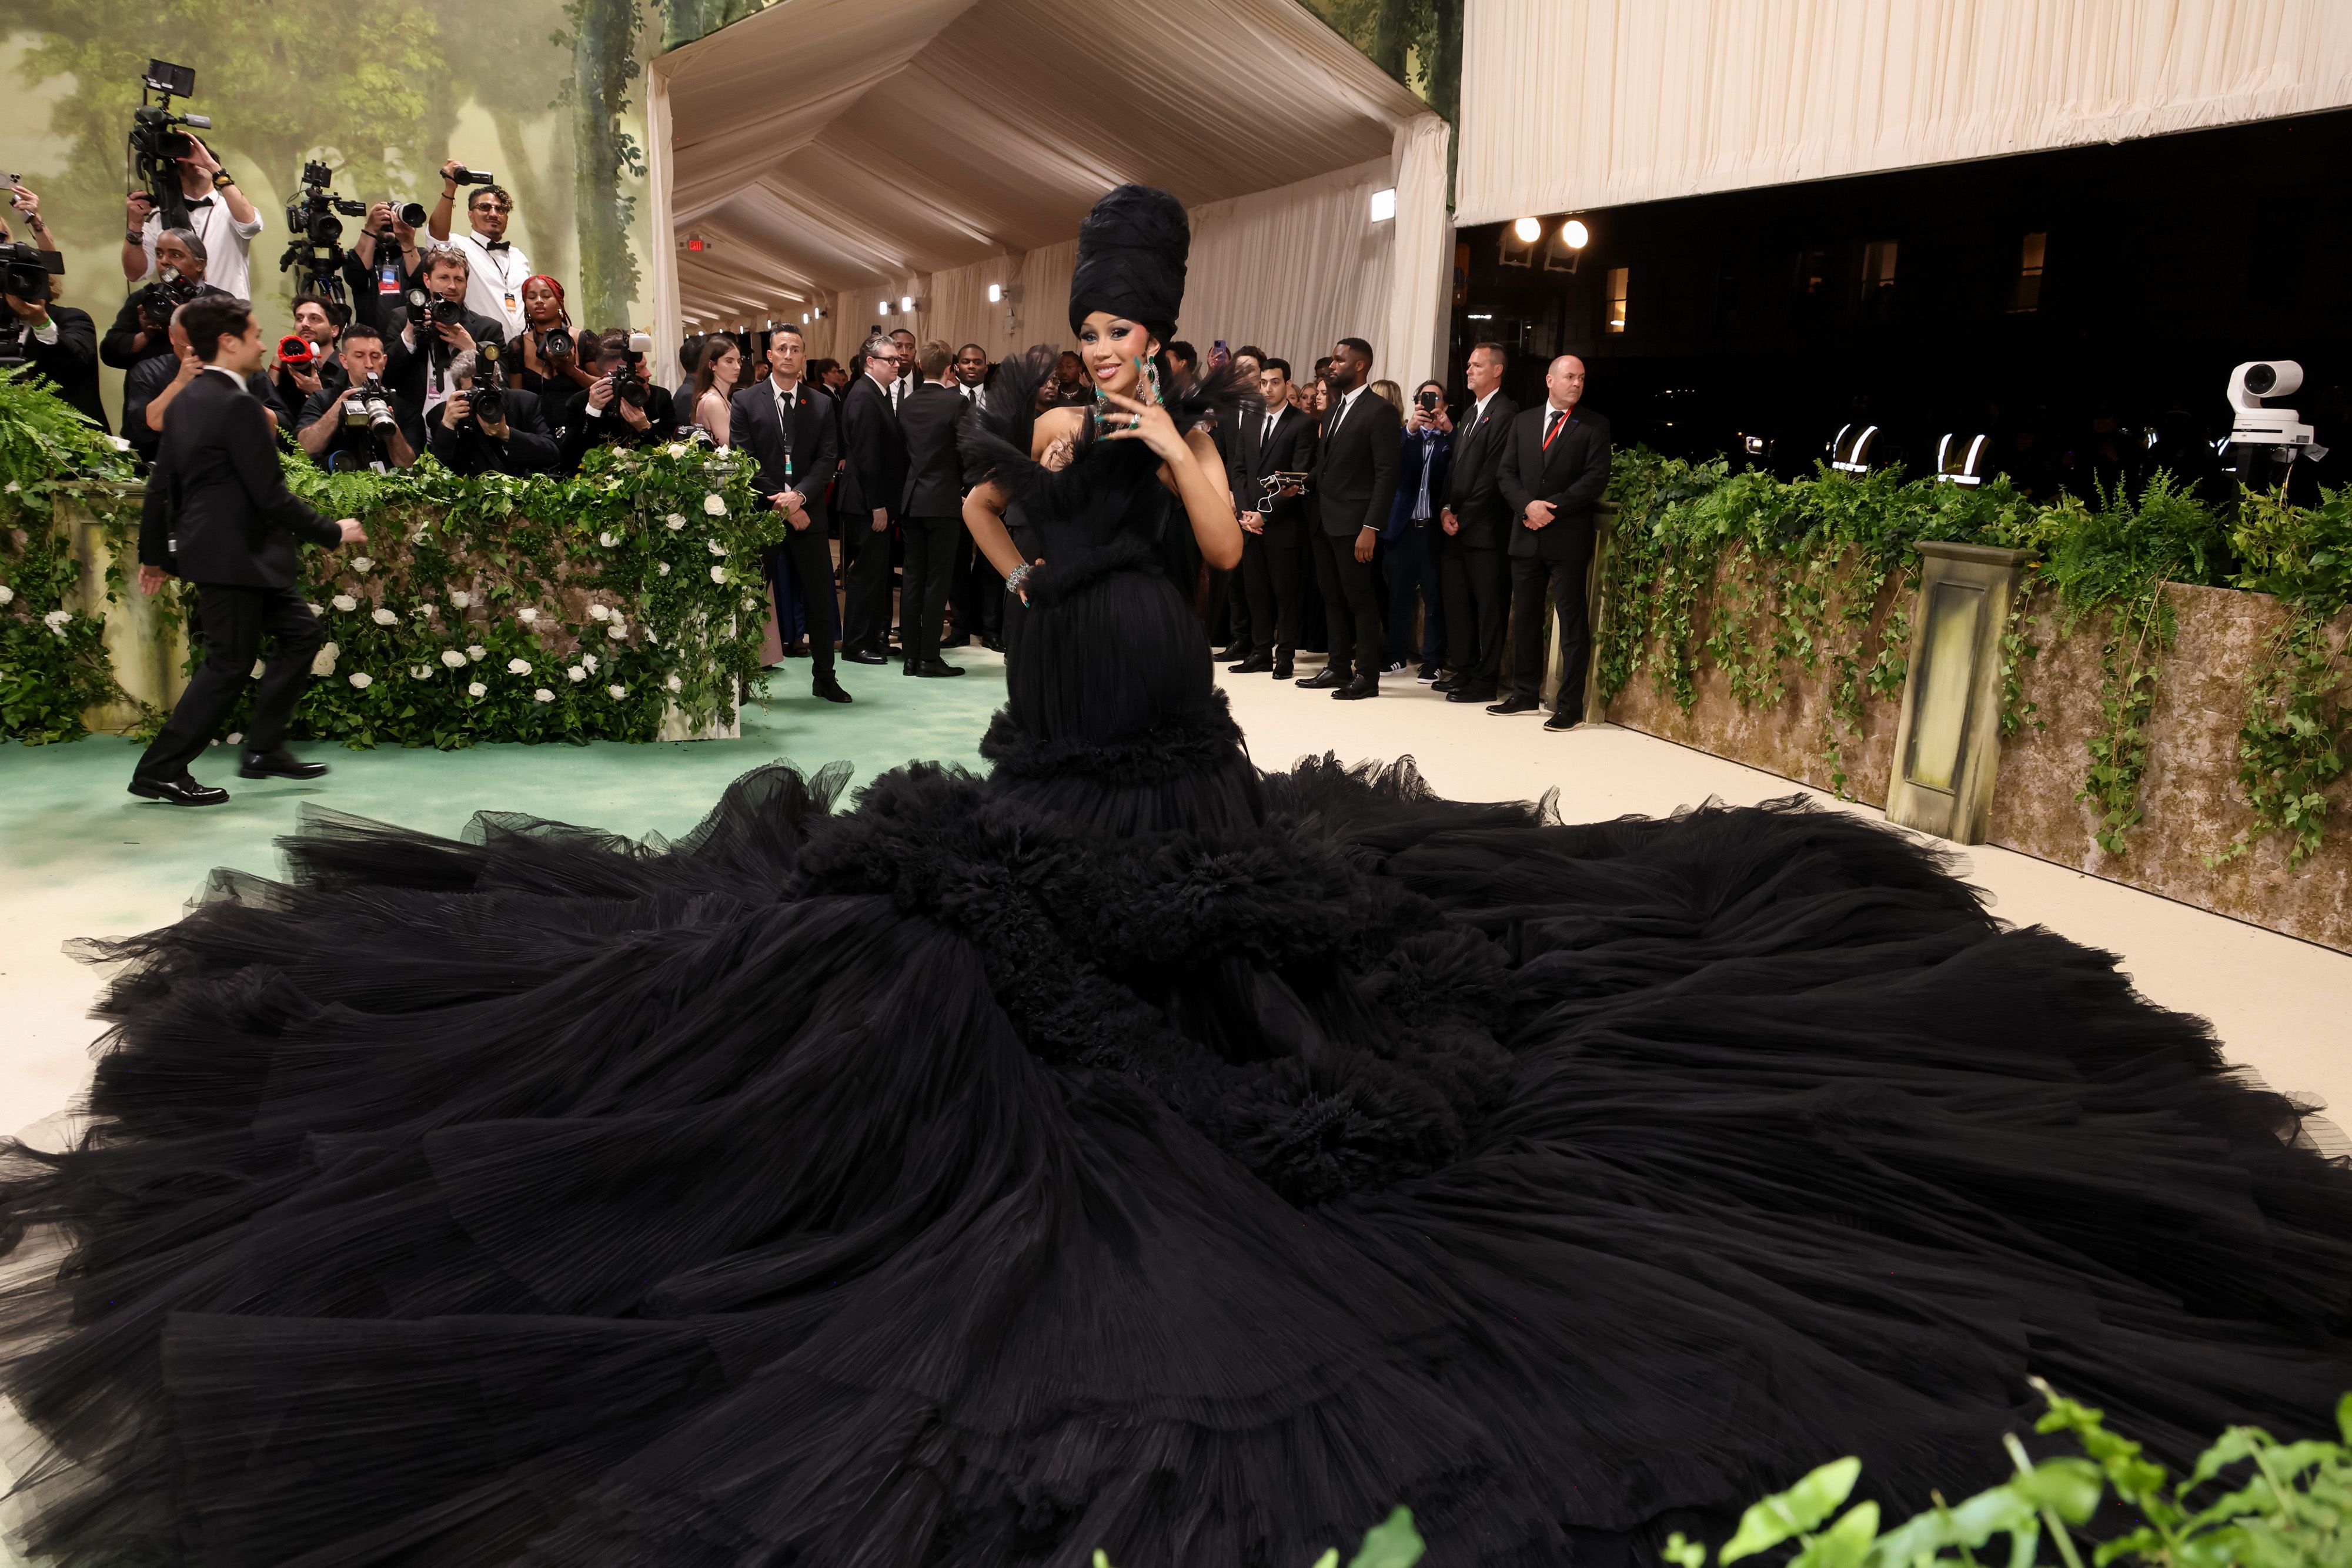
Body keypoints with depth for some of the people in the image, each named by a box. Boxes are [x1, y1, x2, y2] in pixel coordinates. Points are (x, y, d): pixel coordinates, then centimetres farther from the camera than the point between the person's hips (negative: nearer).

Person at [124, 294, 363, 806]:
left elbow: (162, 484, 14)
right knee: (228, 665, -1)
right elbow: (270, 495, -20)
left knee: (300, 631, 15)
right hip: (233, 555, -10)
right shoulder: (238, 405, -18)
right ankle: (160, 772, 6)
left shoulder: (187, 399, 10)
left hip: (214, 548, 10)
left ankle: (265, 750, 17)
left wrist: (153, 553, 20)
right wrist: (333, 533, -9)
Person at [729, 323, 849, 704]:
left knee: (820, 600, 4)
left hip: (807, 514, 2)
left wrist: (800, 496, -15)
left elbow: (828, 460, 1)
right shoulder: (745, 401, 3)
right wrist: (780, 505, -10)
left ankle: (824, 677, 14)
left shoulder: (822, 404, 9)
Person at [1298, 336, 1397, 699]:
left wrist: (1371, 527, -20)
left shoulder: (1380, 411, -10)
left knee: (1360, 598, -2)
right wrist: (1302, 482, 1)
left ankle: (1367, 675, 5)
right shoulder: (1334, 409, 17)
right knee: (1332, 597, 12)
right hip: (1324, 519, 8)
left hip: (1353, 522, -8)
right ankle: (1339, 667, 20)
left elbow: (1386, 474, -14)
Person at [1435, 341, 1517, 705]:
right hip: (1458, 526, 9)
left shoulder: (1504, 413, -11)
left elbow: (1493, 475, -16)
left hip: (1485, 528, -9)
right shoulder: (1471, 413, 19)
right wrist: (1447, 509, 3)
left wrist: (1462, 517, -13)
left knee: (1489, 605, -1)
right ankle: (1464, 669, 22)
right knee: (1457, 602, 13)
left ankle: (1485, 681, 4)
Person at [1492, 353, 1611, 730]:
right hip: (1526, 536, 4)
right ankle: (1525, 694, 21)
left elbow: (1596, 478, -7)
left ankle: (1570, 705, 0)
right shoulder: (1523, 422, 12)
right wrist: (1528, 505, -12)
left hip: (1568, 537, -4)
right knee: (1525, 617, 10)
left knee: (1572, 621, -3)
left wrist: (1552, 507, -15)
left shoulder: (1594, 426, 2)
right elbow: (1506, 473, 6)